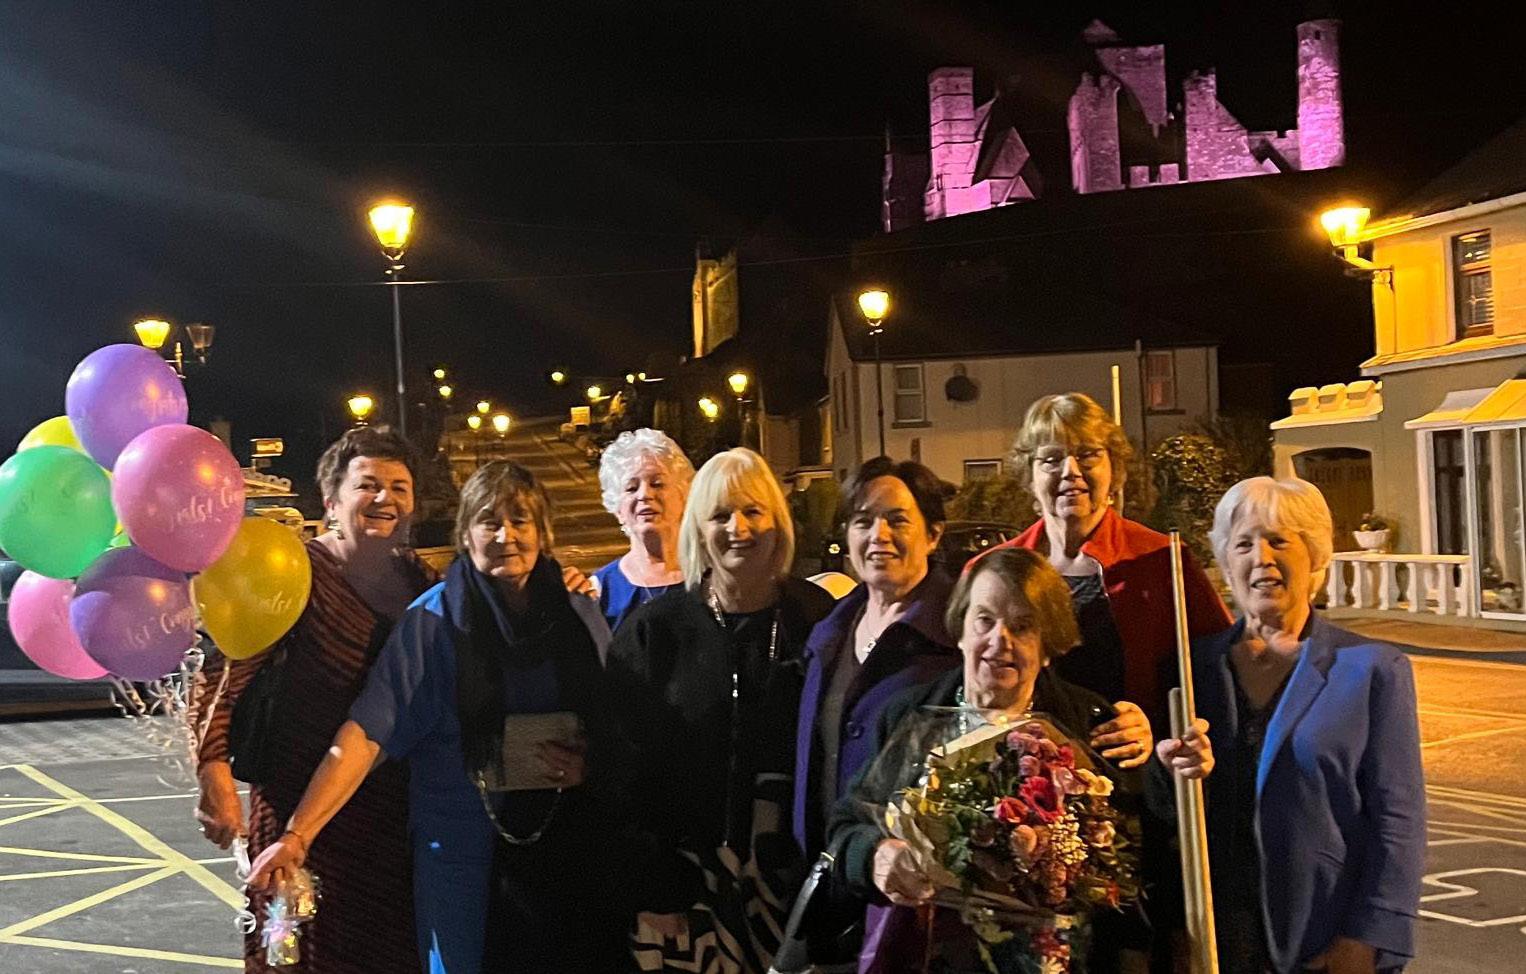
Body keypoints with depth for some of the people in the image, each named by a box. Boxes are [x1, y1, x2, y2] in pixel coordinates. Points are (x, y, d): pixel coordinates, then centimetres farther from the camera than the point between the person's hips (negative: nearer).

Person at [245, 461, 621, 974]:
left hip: (572, 857, 3)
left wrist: (588, 765, -9)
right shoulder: (433, 621, -7)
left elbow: (615, 728, 13)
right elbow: (364, 735, -14)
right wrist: (298, 835, -23)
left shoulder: (580, 616, 2)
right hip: (467, 861, -3)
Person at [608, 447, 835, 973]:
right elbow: (627, 768, -1)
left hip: (794, 882, 1)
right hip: (687, 886, -1)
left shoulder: (818, 620, 3)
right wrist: (653, 887, -6)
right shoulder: (654, 630, 0)